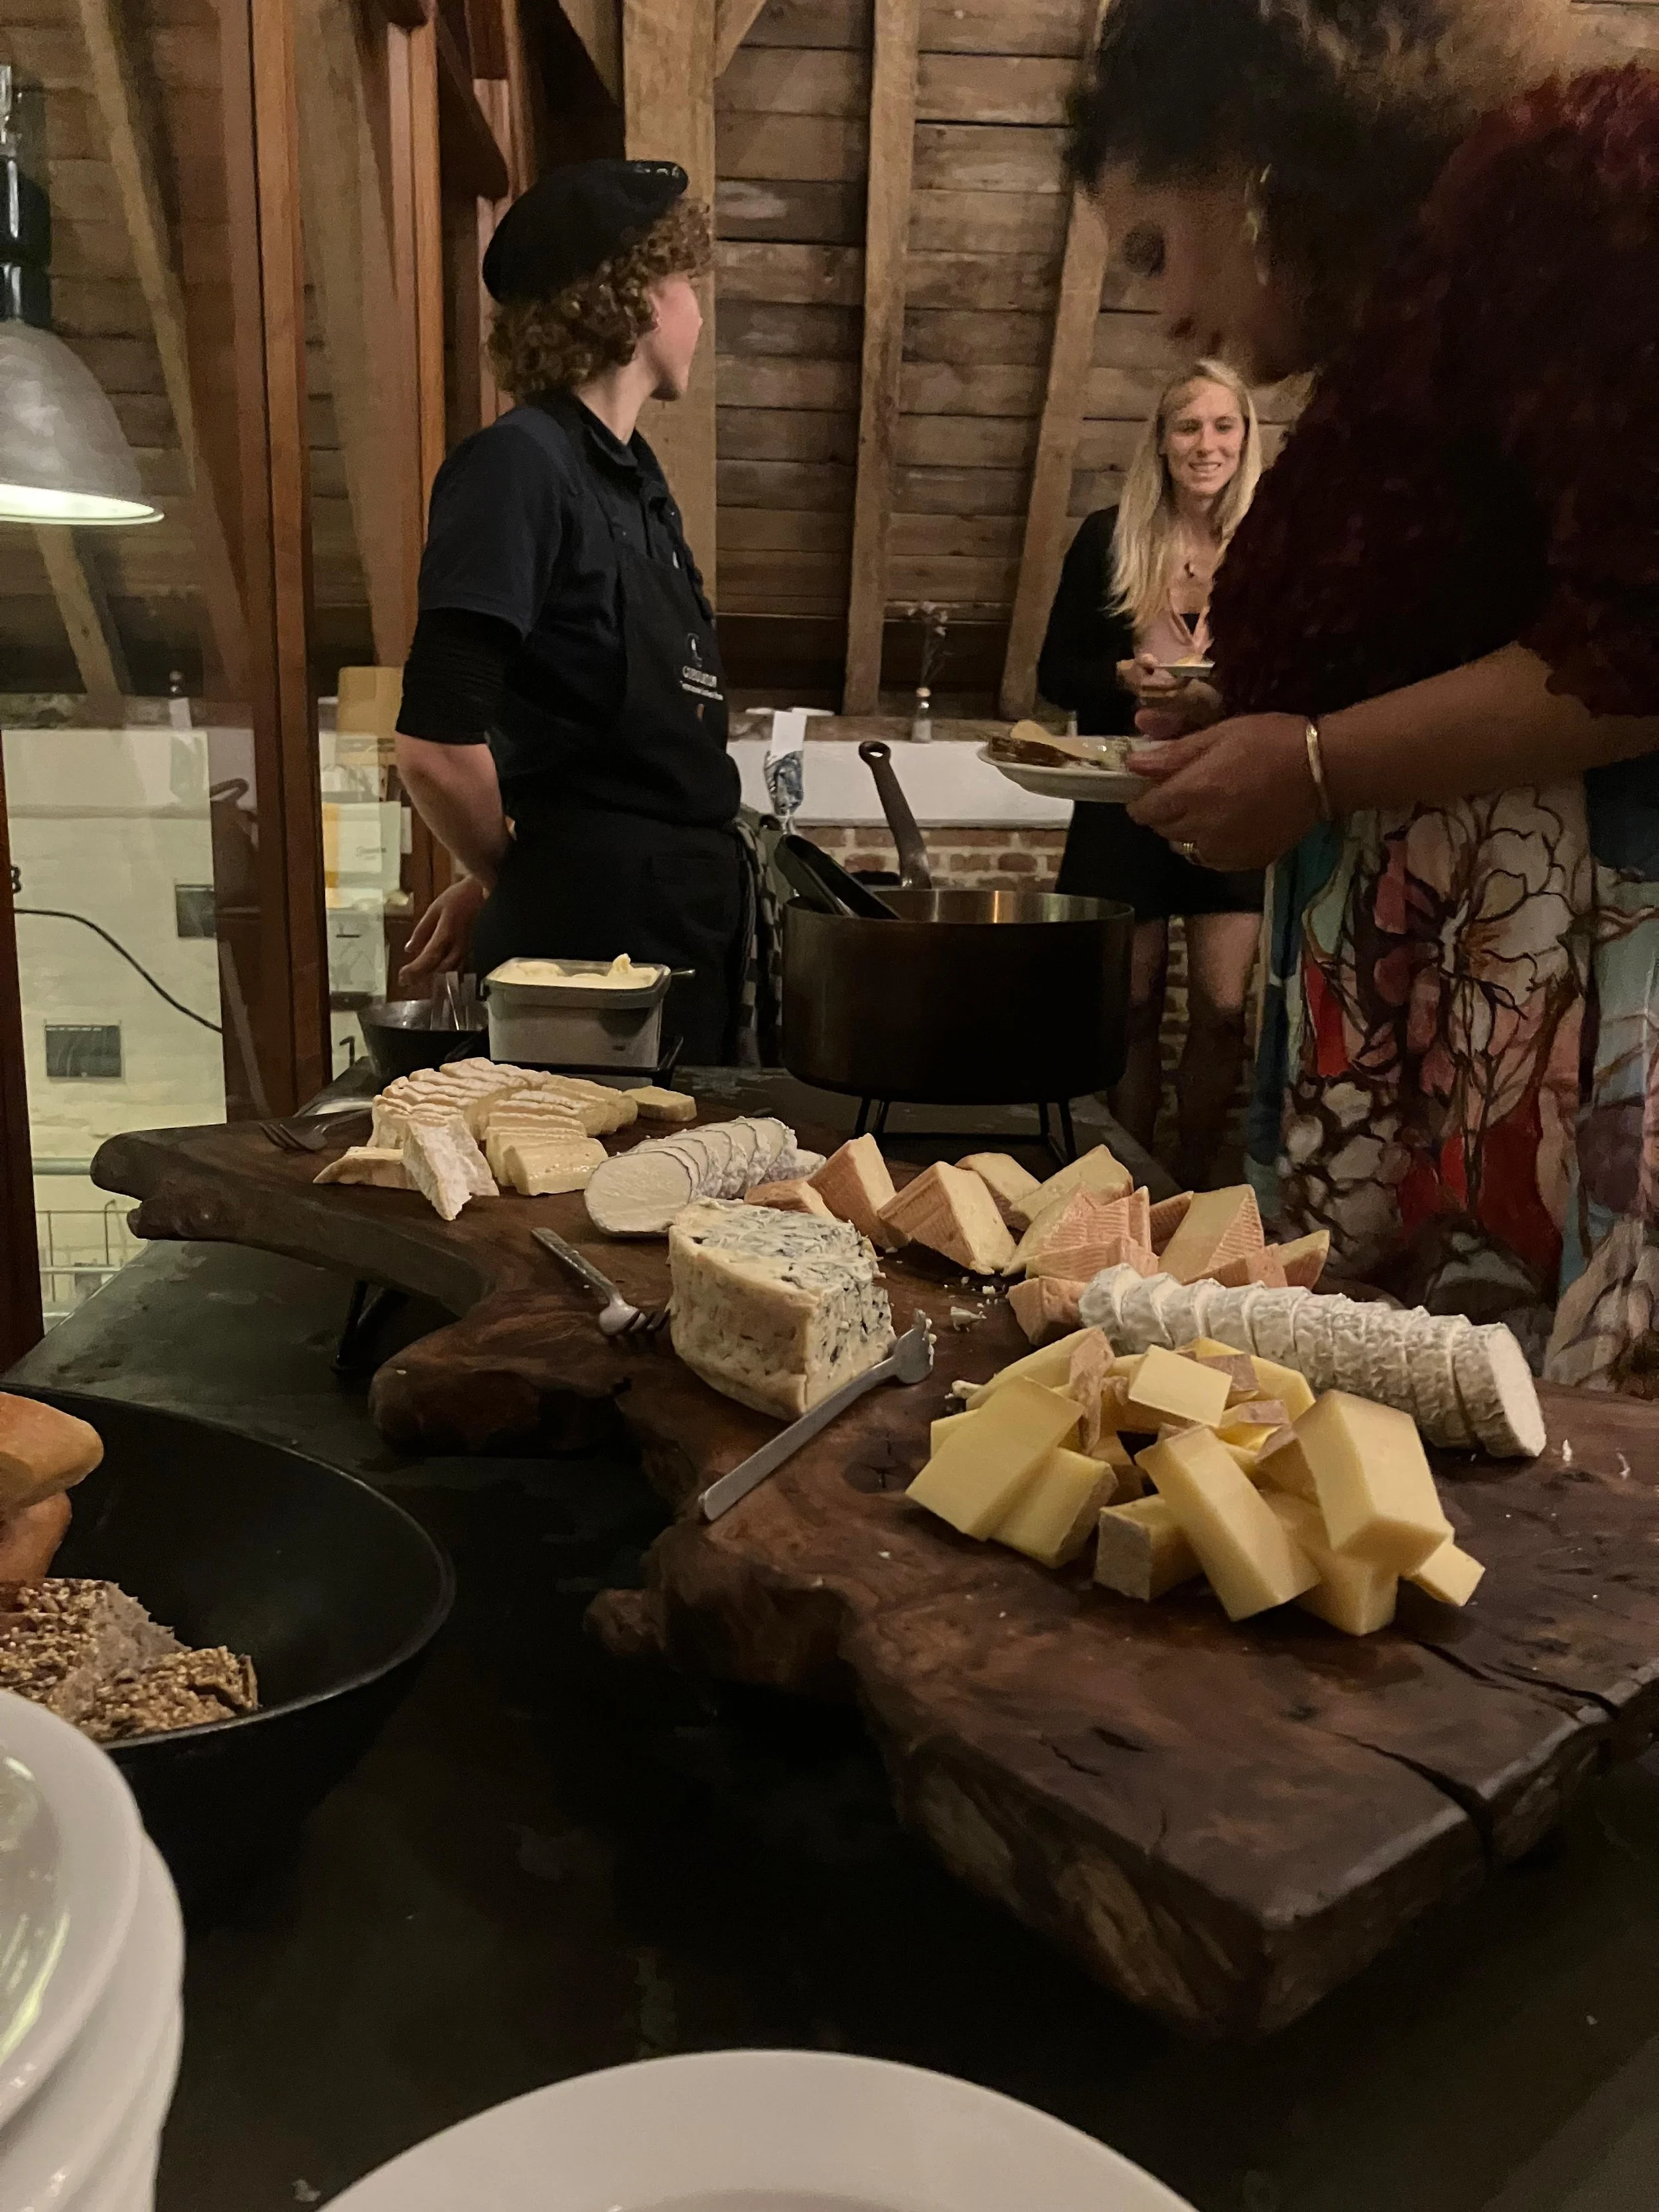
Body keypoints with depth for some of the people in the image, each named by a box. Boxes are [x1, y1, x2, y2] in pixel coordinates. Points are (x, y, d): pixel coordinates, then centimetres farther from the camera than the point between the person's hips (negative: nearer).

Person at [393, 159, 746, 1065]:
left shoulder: (633, 473, 14)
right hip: (591, 928, -8)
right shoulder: (520, 465, -13)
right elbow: (436, 748, -21)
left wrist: (501, 878, 9)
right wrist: (514, 880, -2)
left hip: (685, 918, 8)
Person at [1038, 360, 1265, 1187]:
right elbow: (1055, 673, 3)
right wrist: (1123, 678, -15)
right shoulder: (1108, 539, 1)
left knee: (1223, 1007, -3)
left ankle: (1192, 1184, 15)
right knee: (1134, 1005, 7)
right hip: (1125, 799, 0)